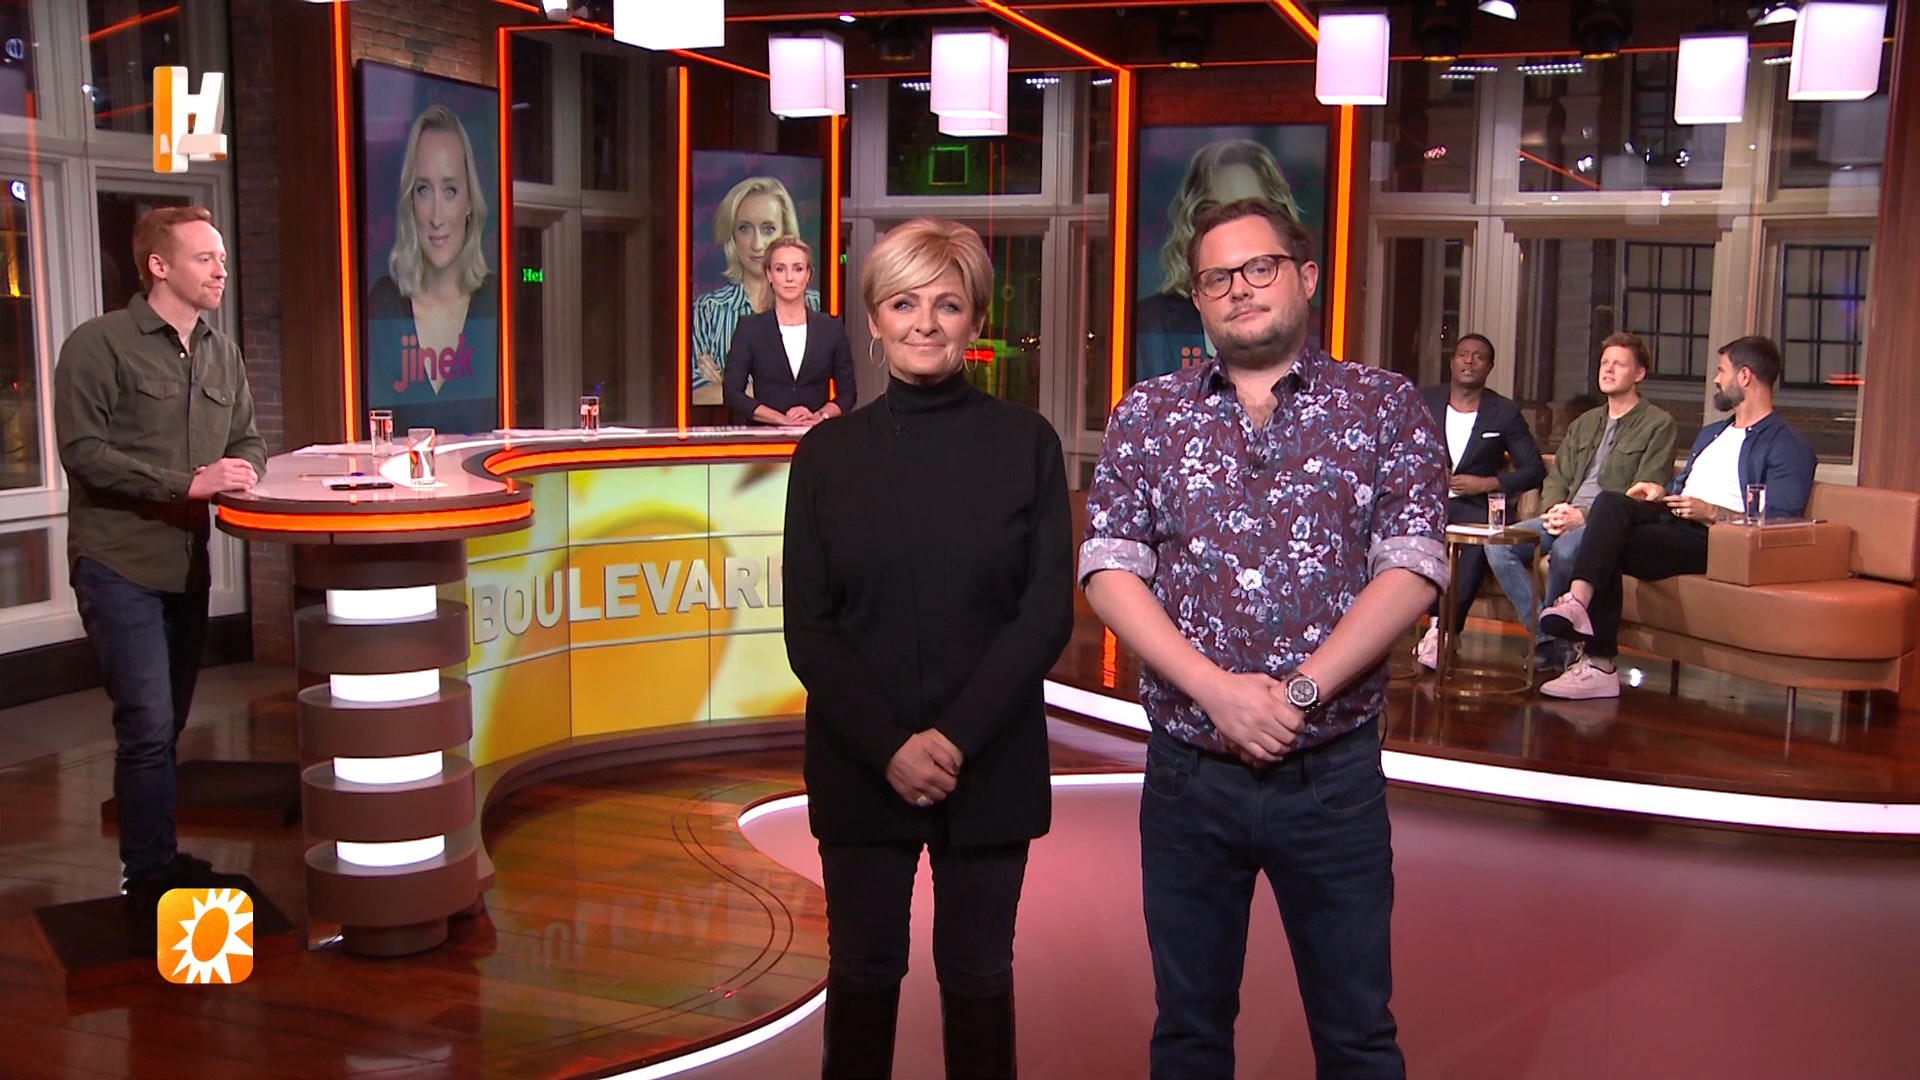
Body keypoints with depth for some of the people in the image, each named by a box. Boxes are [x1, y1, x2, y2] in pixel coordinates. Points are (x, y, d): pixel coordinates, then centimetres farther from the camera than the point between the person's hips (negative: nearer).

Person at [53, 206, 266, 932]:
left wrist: (241, 472, -8)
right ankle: (152, 884, 1)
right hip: (120, 564, -6)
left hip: (188, 563, 6)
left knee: (166, 724, 15)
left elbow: (248, 441, 16)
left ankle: (154, 860, 29)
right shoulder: (100, 344, -8)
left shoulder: (222, 354, 10)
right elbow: (82, 450, -15)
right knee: (148, 725, -9)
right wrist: (188, 482, -22)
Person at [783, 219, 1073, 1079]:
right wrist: (889, 746, -13)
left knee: (978, 976, 11)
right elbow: (809, 627, -1)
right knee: (863, 974, 11)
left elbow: (1049, 611, -5)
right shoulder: (827, 452, 2)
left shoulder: (1025, 443, -1)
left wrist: (956, 737, -14)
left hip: (990, 767, -1)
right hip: (860, 768, 1)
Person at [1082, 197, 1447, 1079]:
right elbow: (1109, 568, -4)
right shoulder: (1147, 415, 4)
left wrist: (1298, 692, -18)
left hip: (1335, 773, -1)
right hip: (1187, 772, 1)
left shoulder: (1386, 407, 1)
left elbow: (1411, 568, -8)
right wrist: (1217, 689, -16)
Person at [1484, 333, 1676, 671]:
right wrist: (1555, 509, -2)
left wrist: (1585, 516, -16)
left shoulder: (1658, 424, 3)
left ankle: (1551, 629, -16)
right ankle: (1549, 643, -19)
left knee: (1566, 547, -39)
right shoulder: (1584, 424, 26)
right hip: (1566, 518, 7)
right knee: (1499, 545, -19)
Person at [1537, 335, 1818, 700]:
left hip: (1714, 542, -8)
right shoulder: (1711, 434, 31)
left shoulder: (1788, 448, 2)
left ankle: (1598, 665, -34)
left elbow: (1781, 523, -10)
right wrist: (1662, 493, 13)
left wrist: (1711, 513, -20)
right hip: (1673, 521, 8)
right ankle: (1578, 600, -35)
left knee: (1611, 548, -29)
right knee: (1611, 502, -24)